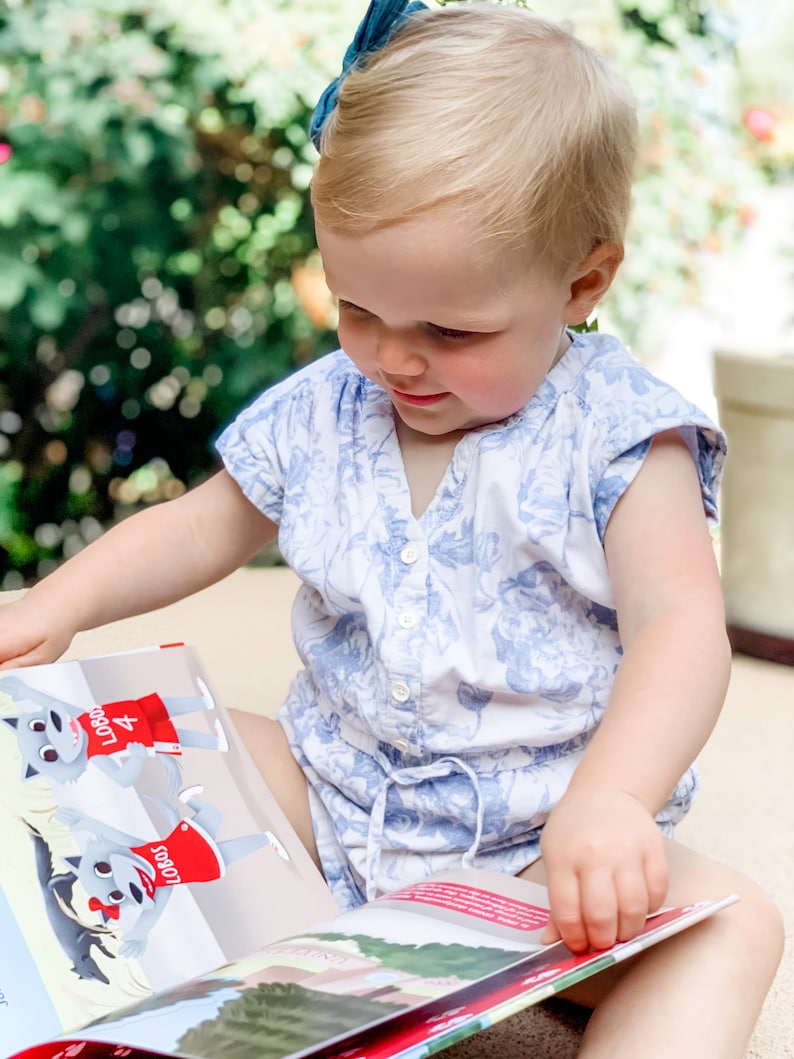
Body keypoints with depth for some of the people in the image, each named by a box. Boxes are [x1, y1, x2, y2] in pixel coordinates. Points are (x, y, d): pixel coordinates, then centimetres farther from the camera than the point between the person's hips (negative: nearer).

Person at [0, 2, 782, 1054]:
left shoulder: (618, 436, -13)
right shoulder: (322, 411, 1)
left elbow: (679, 629, -22)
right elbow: (206, 526, 14)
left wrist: (607, 799, -41)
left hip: (537, 846, -4)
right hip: (327, 793, 5)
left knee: (728, 920, -29)